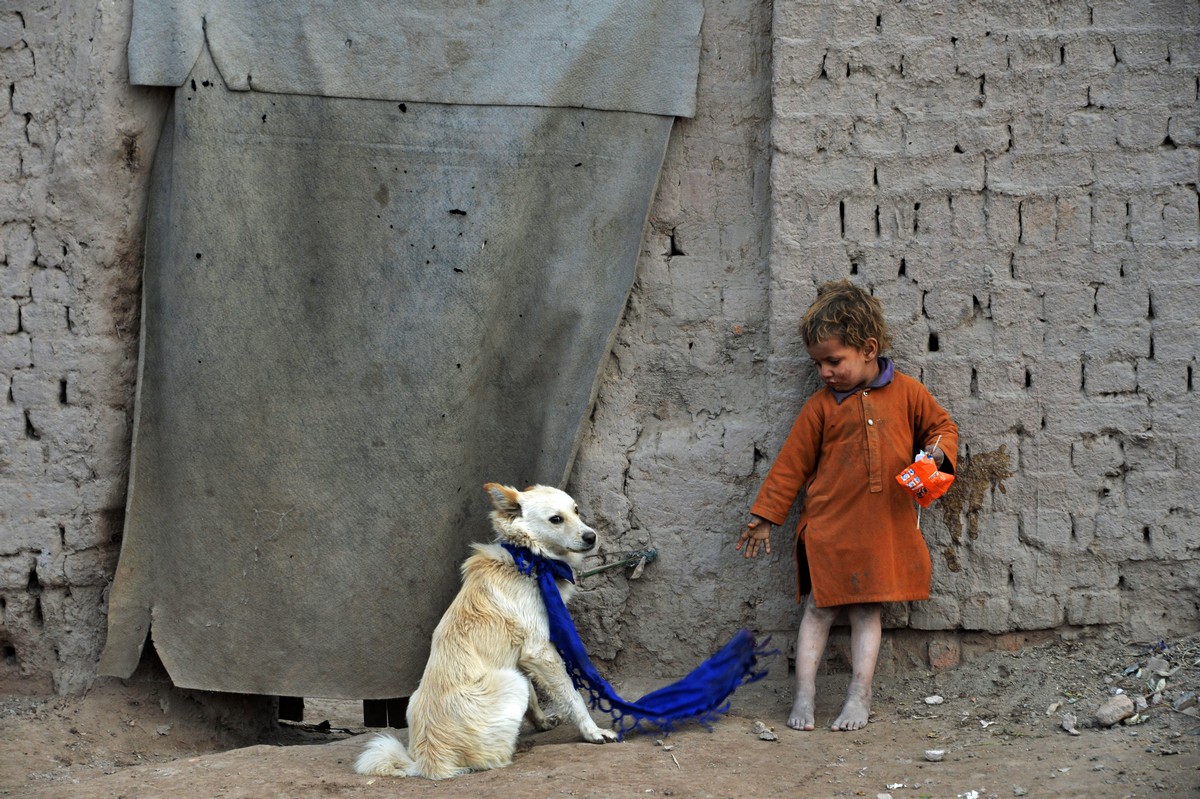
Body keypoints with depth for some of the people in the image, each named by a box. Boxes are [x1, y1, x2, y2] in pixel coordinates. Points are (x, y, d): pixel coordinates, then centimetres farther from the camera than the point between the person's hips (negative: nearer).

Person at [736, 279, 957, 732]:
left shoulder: (906, 393, 3)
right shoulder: (821, 406, 2)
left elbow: (940, 425, 17)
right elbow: (791, 464, 7)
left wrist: (939, 451, -6)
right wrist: (764, 517, 8)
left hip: (884, 528, 0)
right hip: (828, 525, 0)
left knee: (867, 612, 6)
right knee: (819, 610, 0)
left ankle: (859, 698, 10)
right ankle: (804, 698, 4)